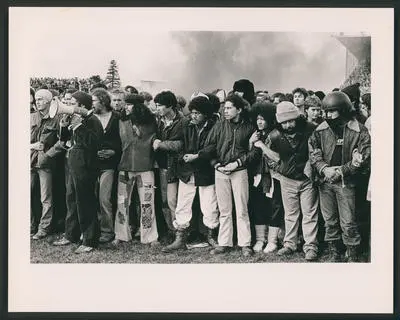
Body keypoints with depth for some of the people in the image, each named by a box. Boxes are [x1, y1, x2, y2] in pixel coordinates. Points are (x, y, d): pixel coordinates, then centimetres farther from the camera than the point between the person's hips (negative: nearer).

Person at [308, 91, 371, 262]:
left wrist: (341, 170, -14)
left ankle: (352, 257, 10)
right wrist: (324, 169, -15)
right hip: (325, 182, 3)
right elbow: (313, 154, 2)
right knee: (329, 221, 11)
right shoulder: (320, 131, 5)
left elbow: (364, 158, -7)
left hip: (346, 182, -3)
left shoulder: (359, 131, -4)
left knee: (348, 223, -2)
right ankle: (334, 254, 23)